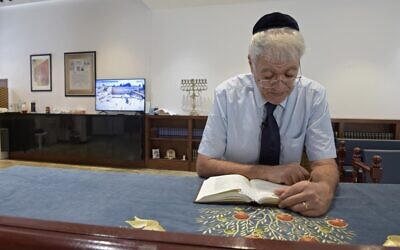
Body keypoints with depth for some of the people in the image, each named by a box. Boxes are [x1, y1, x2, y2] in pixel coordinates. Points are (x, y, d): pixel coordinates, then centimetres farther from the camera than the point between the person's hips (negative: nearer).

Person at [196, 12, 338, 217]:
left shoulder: (314, 95, -9)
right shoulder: (226, 94, -13)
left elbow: (325, 163, -8)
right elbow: (204, 165, -11)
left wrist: (323, 189, -31)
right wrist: (265, 172, -20)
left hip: (287, 200, 2)